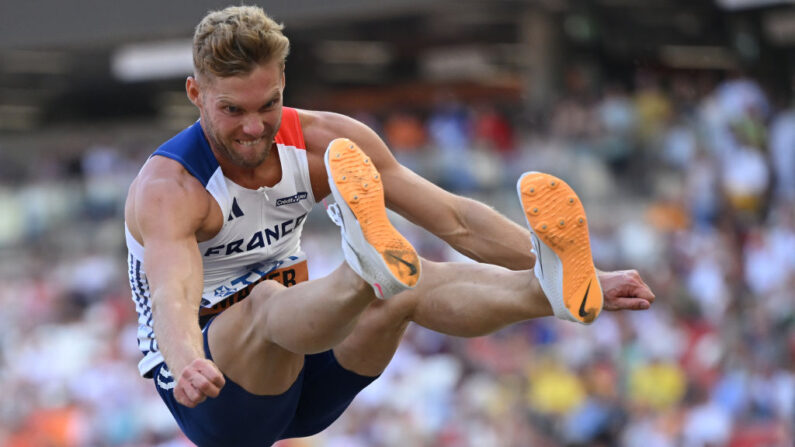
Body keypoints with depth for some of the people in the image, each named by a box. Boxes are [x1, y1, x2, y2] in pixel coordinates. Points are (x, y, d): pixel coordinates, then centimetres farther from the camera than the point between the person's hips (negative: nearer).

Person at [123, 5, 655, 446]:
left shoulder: (323, 142, -5)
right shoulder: (169, 188, -21)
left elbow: (454, 219, -7)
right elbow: (172, 293, -41)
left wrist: (575, 272, -17)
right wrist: (188, 368, -65)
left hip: (303, 378, 5)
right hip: (213, 391, -5)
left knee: (406, 286, -25)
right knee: (267, 302, -37)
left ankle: (556, 285, -52)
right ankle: (368, 271, -69)